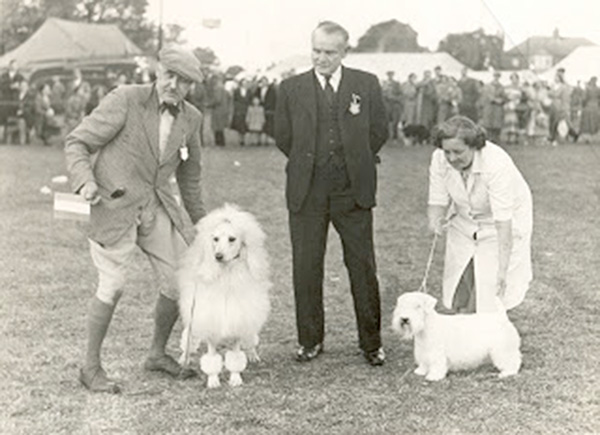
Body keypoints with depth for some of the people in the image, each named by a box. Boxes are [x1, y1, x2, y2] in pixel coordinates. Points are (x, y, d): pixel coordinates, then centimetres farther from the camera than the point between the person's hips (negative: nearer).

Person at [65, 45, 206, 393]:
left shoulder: (191, 118, 2)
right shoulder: (125, 100, -14)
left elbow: (189, 171, 18)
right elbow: (77, 143, -10)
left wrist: (199, 220, 23)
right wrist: (85, 181, -28)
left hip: (158, 207, 6)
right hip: (115, 204, -5)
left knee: (180, 281, 4)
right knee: (113, 286, -9)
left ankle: (158, 353, 26)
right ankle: (91, 366, 9)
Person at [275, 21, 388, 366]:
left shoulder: (367, 85, 4)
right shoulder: (292, 88, 6)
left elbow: (379, 131, 10)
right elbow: (283, 138, 11)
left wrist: (355, 164, 11)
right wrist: (307, 164, 11)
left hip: (353, 191, -1)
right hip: (307, 192, 1)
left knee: (363, 267, 2)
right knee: (306, 268, 4)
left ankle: (371, 342, 12)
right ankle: (311, 340, 17)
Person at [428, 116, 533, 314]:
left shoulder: (496, 164, -36)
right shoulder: (439, 159, -21)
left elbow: (503, 220, -38)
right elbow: (438, 201, -12)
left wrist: (502, 270, -41)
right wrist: (435, 219, -37)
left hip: (506, 221, -5)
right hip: (464, 221, 5)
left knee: (490, 291, -10)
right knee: (459, 286, 4)